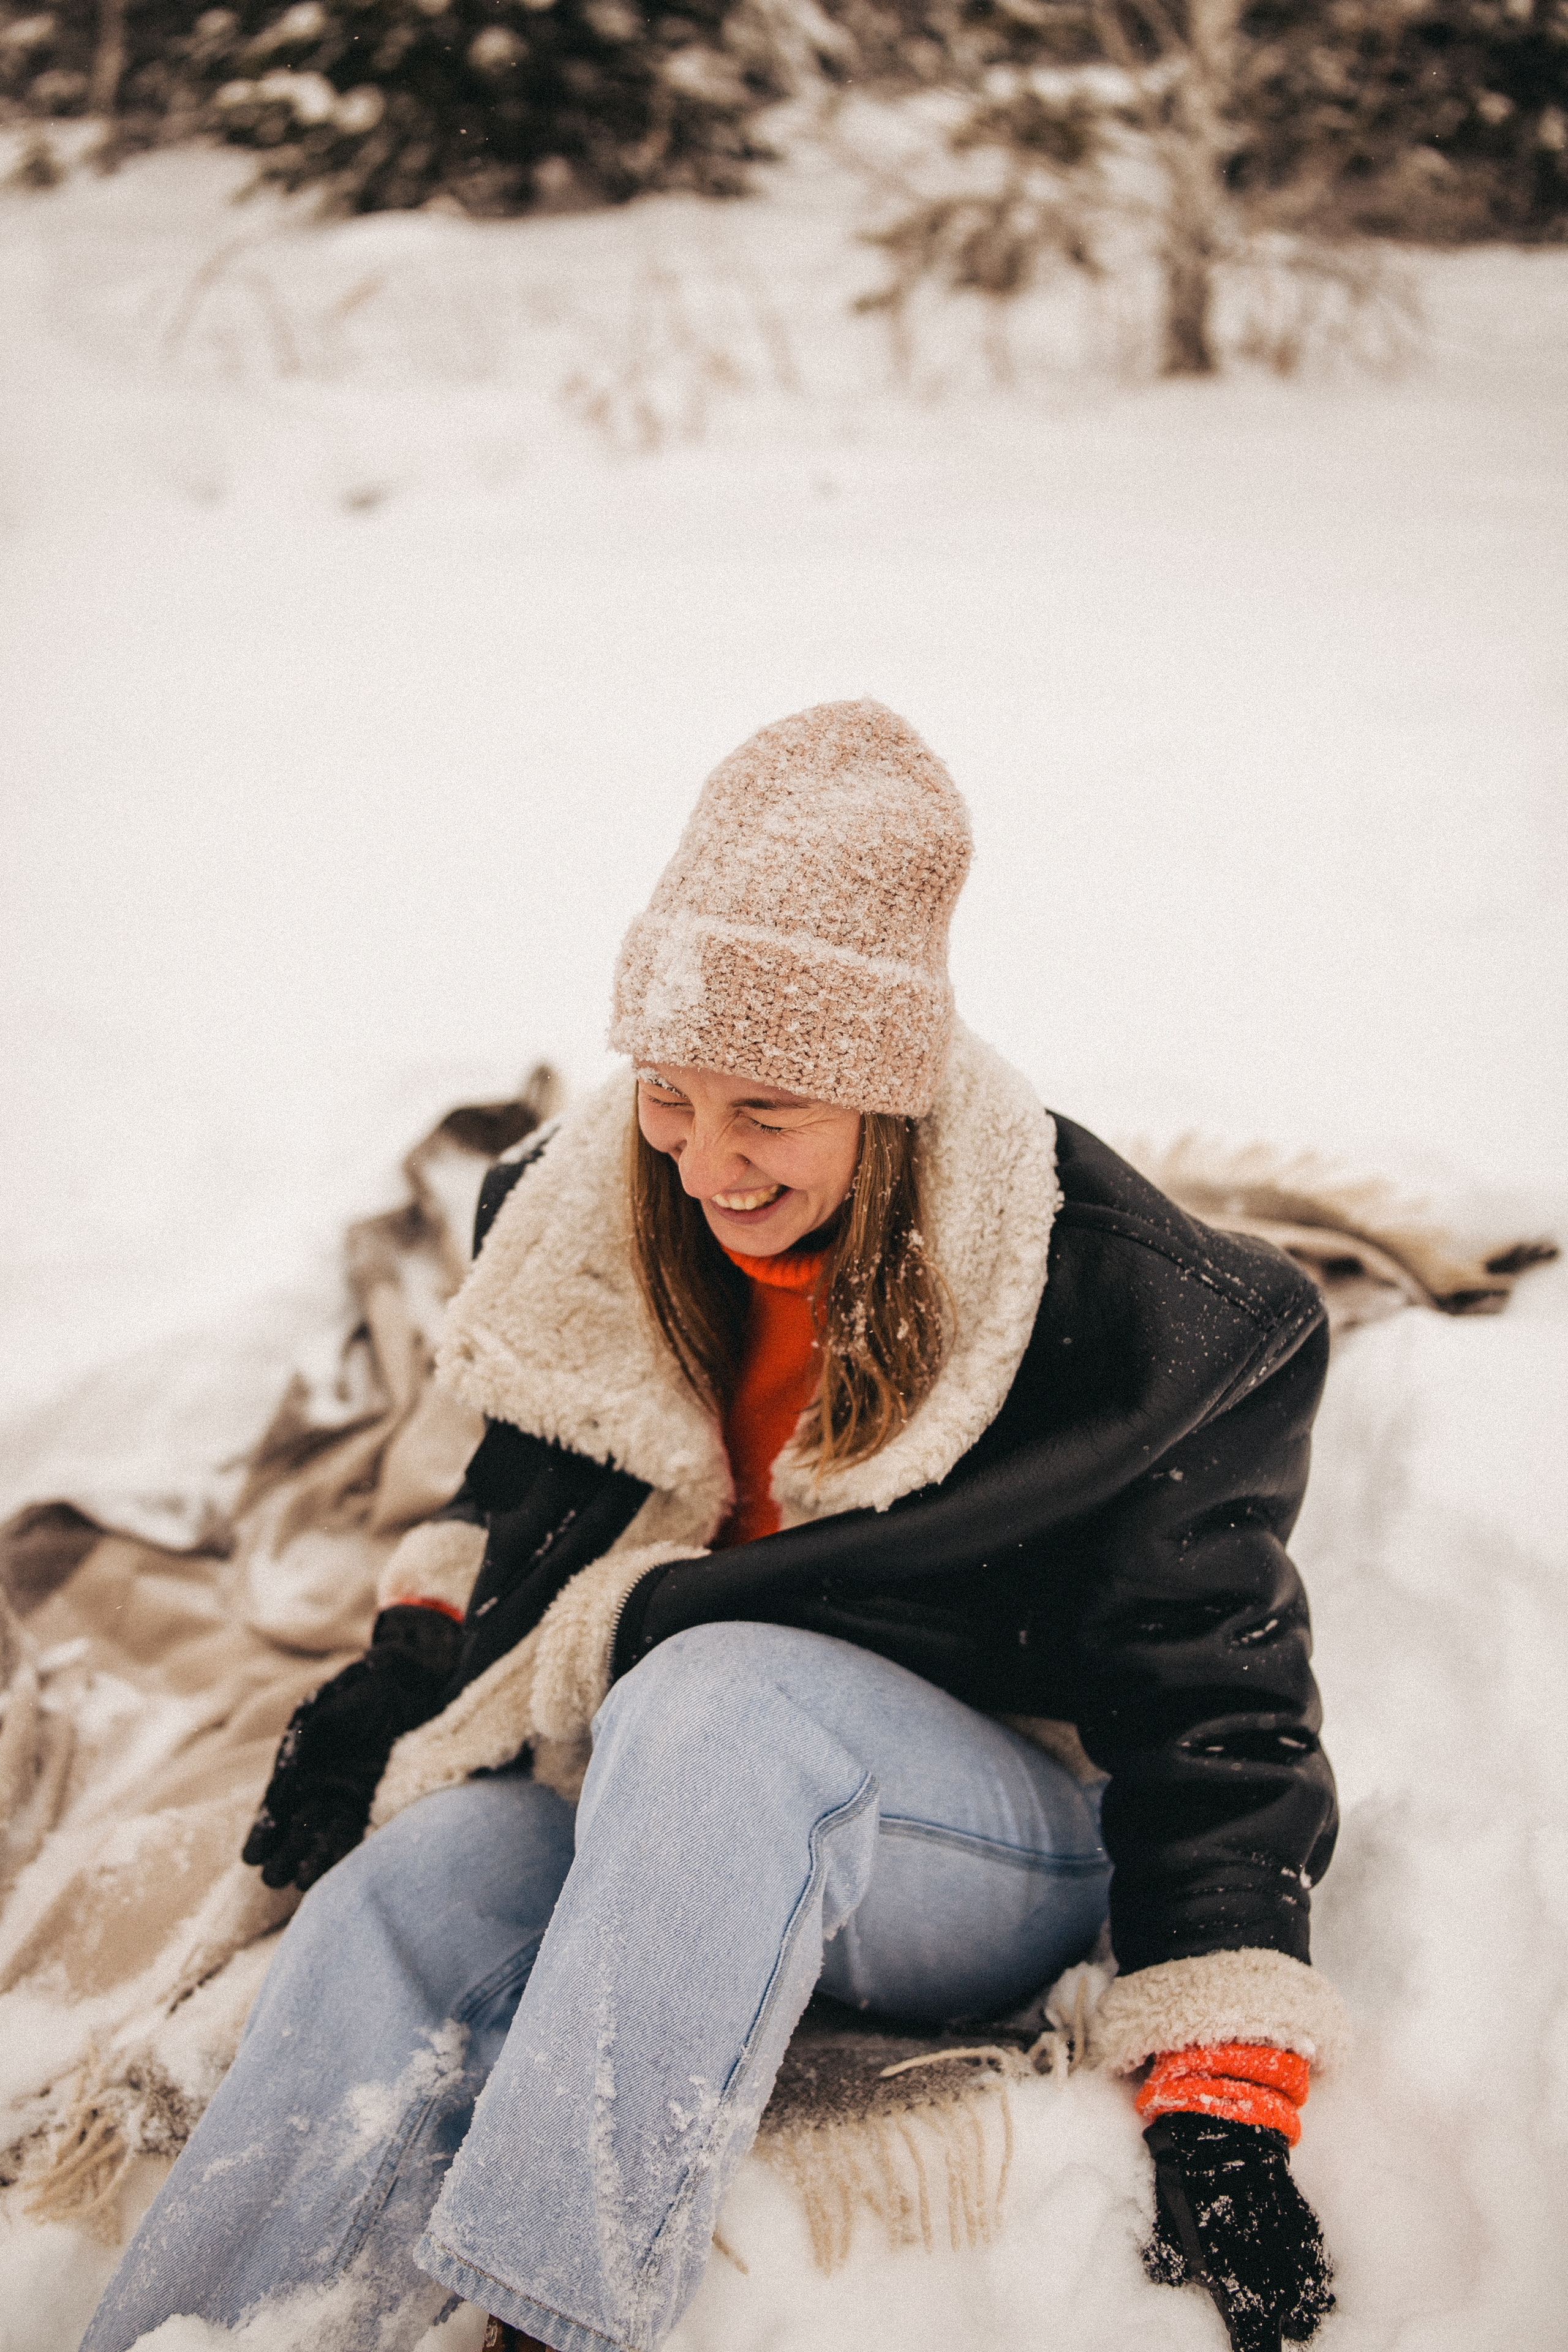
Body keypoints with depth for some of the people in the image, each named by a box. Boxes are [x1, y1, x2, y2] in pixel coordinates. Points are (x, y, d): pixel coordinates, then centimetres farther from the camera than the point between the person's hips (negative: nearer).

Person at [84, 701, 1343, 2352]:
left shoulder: (1122, 1312, -15)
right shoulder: (590, 1222, 1)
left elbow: (1210, 1707, -11)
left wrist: (1223, 2103, -16)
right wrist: (405, 1674, 13)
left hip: (994, 1853, -4)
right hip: (656, 1835, 5)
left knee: (718, 1687, -37)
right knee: (412, 1887, -29)